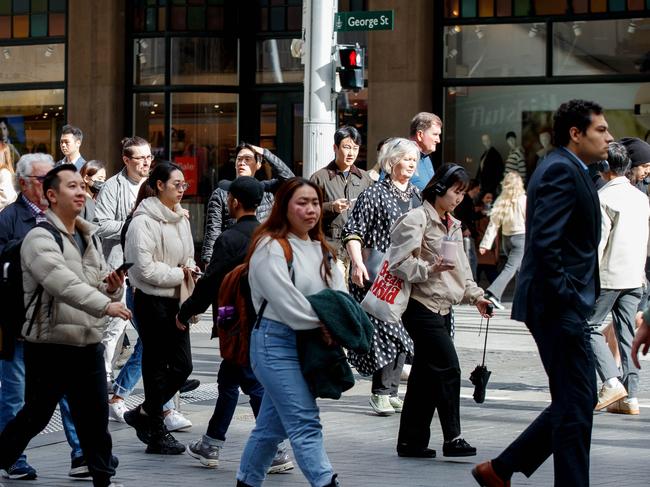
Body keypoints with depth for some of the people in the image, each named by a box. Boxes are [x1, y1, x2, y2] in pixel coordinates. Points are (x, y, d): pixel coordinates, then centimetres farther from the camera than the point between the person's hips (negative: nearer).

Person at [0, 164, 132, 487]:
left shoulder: (88, 237, 15)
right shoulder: (40, 238, -12)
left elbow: (101, 290, 22)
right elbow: (63, 283, -28)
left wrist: (112, 288, -2)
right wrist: (105, 305, -35)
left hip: (89, 343, 7)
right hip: (49, 344, -7)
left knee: (95, 414, 9)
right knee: (36, 416, 4)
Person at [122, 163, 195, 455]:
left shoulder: (180, 218, 11)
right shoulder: (144, 222, -15)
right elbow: (146, 268, -20)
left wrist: (190, 269, 2)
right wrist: (179, 274, -13)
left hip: (175, 299, 8)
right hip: (152, 301, -8)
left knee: (182, 365, 5)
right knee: (157, 366, 1)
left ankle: (143, 414, 22)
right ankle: (157, 434, 14)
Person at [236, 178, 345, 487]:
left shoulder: (320, 249, 16)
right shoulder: (270, 247, -12)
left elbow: (339, 293, 8)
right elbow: (289, 305, -18)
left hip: (307, 344, 8)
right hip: (276, 343, -8)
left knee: (272, 425, 15)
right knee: (305, 424, -13)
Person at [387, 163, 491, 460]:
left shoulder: (452, 226, 19)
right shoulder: (416, 220, -9)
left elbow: (460, 268, 25)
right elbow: (399, 262, -15)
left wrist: (475, 295, 14)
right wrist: (429, 270, -27)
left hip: (442, 308, 9)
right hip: (421, 306, -9)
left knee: (426, 374, 9)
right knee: (448, 368, -14)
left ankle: (412, 441, 13)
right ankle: (452, 438, -10)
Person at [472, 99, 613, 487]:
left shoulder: (571, 171, 20)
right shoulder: (561, 170, -13)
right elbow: (545, 242, -22)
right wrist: (564, 301, -22)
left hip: (565, 308, 11)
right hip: (561, 308, -11)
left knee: (573, 404, 13)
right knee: (576, 405, -6)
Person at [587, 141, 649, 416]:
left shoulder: (604, 196, -10)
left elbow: (598, 240, -14)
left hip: (608, 276, -7)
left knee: (591, 327, 1)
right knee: (627, 334, 7)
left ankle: (612, 382, -15)